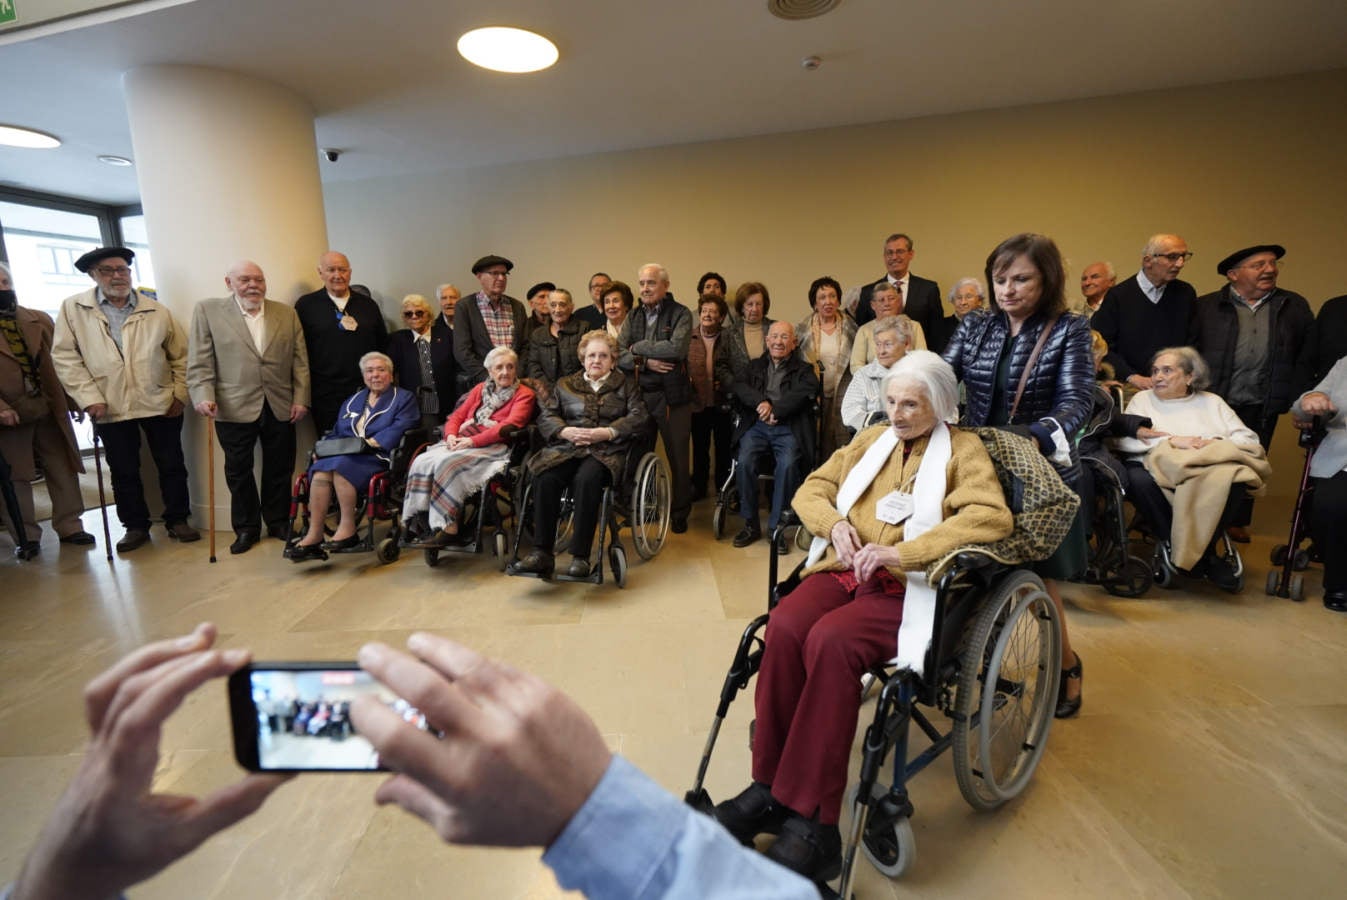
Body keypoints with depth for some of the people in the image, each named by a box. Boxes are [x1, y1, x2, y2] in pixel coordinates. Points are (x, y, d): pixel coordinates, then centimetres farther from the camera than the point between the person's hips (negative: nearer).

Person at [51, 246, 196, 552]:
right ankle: (135, 526, 22)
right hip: (110, 407, 0)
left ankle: (177, 520, 19)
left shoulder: (156, 310, 3)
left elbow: (181, 355, 5)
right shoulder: (73, 309, 2)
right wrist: (89, 398, -9)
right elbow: (65, 357, -1)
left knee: (172, 465, 6)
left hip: (160, 403, 0)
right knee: (123, 471, 9)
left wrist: (180, 395, -1)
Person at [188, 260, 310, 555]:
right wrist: (203, 396, -13)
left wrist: (300, 398, -1)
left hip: (280, 407, 2)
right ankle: (246, 528, 23)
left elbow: (300, 360, 5)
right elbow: (199, 362, -1)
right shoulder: (207, 310, 3)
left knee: (279, 469, 10)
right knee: (238, 471, 9)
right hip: (234, 407, -1)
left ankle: (278, 521, 25)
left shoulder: (287, 313, 8)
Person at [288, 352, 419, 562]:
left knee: (341, 465, -33)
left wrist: (370, 442, -18)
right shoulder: (352, 402, 30)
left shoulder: (404, 398, 11)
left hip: (380, 457, -5)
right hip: (346, 455, 5)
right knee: (320, 471, -26)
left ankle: (348, 528, -29)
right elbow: (336, 433, 25)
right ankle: (314, 535, -30)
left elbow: (399, 429, -7)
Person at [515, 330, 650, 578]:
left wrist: (606, 432, -10)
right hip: (568, 448, 3)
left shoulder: (626, 385, 19)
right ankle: (541, 553, -27)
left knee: (586, 479, -36)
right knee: (545, 478, -30)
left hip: (606, 451, -2)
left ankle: (580, 556, -32)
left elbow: (639, 418, 4)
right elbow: (546, 416, 15)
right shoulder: (565, 384, 25)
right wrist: (565, 431, -6)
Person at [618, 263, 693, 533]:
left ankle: (680, 512, 21)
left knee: (677, 455, 5)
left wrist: (638, 348, -10)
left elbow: (677, 348, -20)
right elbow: (619, 356, 2)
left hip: (672, 396, -4)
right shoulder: (633, 317, 12)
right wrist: (646, 362, -15)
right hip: (639, 394, 4)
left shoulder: (680, 314, -2)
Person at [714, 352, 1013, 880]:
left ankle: (811, 822, -24)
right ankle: (768, 786, -16)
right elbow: (812, 489, 18)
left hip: (906, 586, -4)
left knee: (830, 641, -33)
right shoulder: (871, 439, 21)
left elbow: (992, 517, -12)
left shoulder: (963, 450, 7)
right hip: (844, 569, 4)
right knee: (783, 627, -27)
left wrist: (900, 551, -21)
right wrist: (836, 523, -5)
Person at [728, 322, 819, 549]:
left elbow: (806, 392, -5)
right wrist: (761, 403, -14)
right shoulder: (755, 366, 25)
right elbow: (737, 385, 5)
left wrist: (775, 411, -16)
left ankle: (776, 527, -17)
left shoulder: (803, 370, 18)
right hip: (756, 425, 2)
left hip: (788, 427, -2)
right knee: (745, 461, -27)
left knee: (788, 464, -31)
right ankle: (750, 524, -12)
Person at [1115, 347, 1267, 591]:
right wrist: (1172, 440, -10)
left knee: (1234, 480, -33)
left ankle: (1205, 550, -11)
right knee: (1138, 479, -37)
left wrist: (1217, 442, -8)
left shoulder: (1211, 402, 24)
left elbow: (1250, 440, 12)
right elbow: (1124, 440, -1)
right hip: (1158, 468, -2)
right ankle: (1174, 547, -17)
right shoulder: (1142, 399, 18)